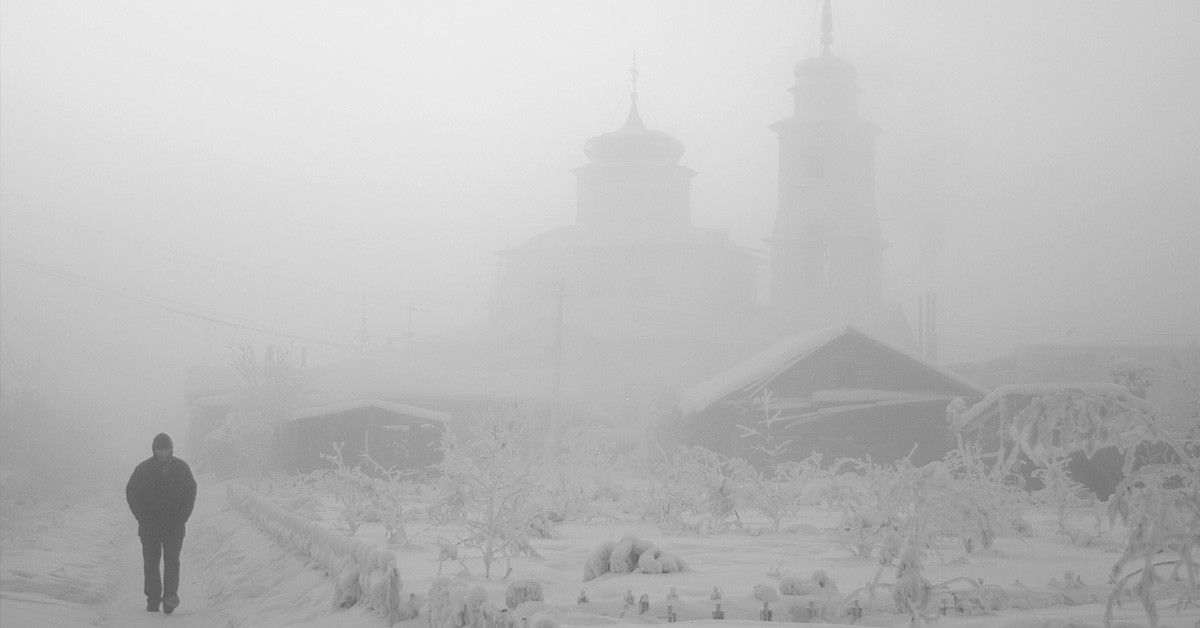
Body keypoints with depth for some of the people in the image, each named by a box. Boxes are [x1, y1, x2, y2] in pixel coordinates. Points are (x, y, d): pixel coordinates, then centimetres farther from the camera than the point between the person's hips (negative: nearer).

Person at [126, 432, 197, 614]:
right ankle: (153, 599, 8)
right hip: (149, 526, 0)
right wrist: (143, 518, -6)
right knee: (151, 563, 2)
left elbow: (191, 491, 9)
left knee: (172, 561, -9)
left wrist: (183, 517, -1)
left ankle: (170, 596, -13)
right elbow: (131, 493, 2)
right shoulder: (143, 469, -3)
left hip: (174, 525, 0)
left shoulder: (182, 468, 1)